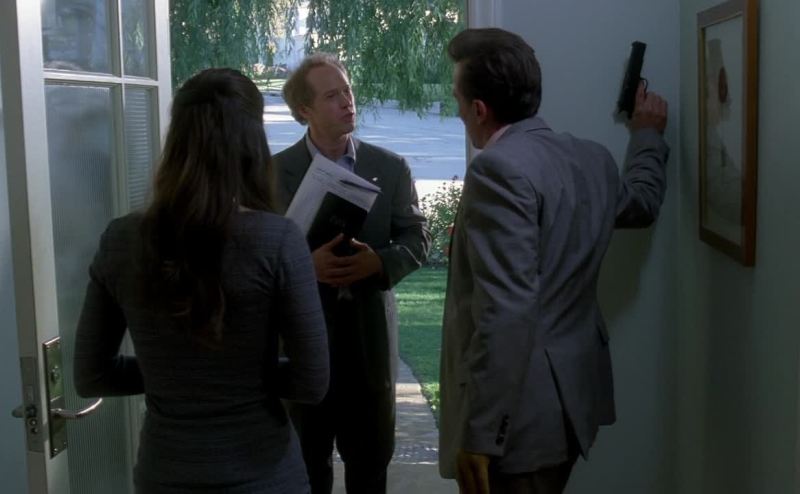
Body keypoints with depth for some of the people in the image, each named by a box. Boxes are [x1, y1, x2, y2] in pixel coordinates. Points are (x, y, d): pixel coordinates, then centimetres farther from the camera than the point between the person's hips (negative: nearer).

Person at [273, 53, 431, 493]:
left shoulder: (391, 168, 2)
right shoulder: (274, 171, -3)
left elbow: (417, 239, 1)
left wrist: (379, 262, -19)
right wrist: (306, 264, -24)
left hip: (370, 332, 2)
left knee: (371, 457, 14)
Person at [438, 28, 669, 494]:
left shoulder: (500, 168, -20)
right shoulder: (592, 157, 6)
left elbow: (506, 313, -27)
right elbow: (641, 201, 29)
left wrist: (479, 434, -24)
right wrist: (648, 134, 46)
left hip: (519, 413, -9)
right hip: (572, 396, 9)